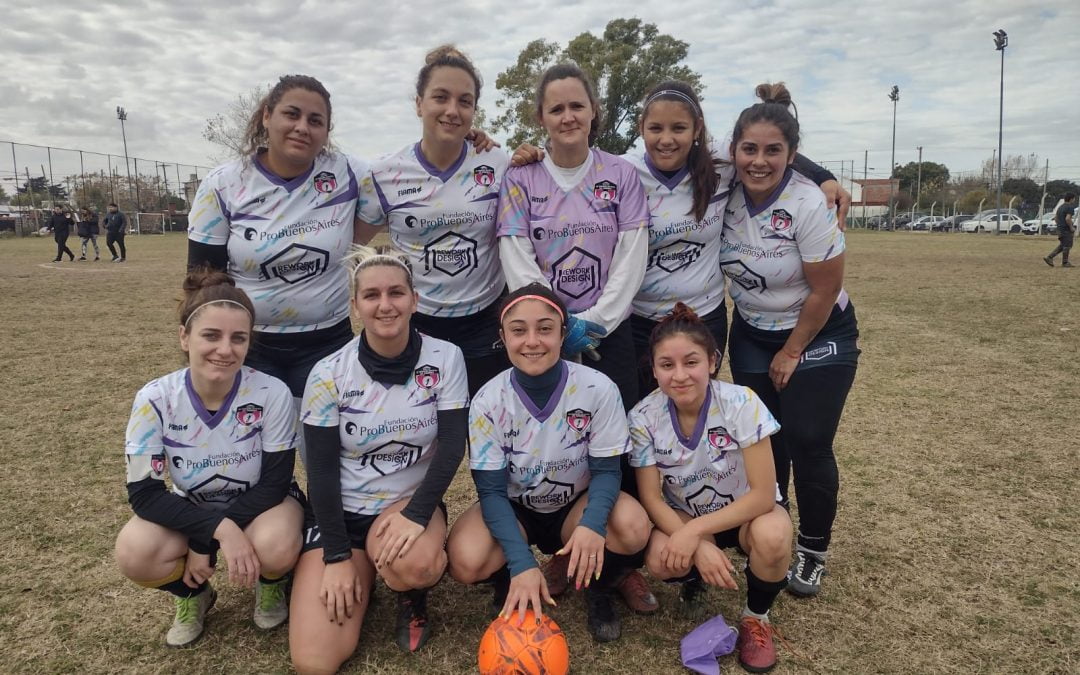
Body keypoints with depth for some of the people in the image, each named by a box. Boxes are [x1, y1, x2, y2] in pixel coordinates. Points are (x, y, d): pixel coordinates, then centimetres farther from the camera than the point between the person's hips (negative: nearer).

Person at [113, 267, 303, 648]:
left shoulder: (272, 393, -26)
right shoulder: (155, 399, -21)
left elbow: (275, 482, -19)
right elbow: (143, 492, -20)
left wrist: (204, 543, -24)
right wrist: (218, 528, -35)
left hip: (259, 502, -2)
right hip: (192, 508, 2)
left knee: (276, 548, -34)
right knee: (134, 554, -28)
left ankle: (270, 584, 5)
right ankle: (192, 595, 8)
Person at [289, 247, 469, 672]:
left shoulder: (445, 359, -10)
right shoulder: (329, 375, -11)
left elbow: (452, 446, -12)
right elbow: (321, 469, -7)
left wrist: (416, 515, -24)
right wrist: (337, 556, -11)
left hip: (414, 500, 0)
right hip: (343, 510, 1)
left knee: (411, 563, -36)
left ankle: (412, 595, 3)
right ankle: (363, 578, 21)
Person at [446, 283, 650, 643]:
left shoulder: (598, 389, -21)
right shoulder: (488, 401, -19)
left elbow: (606, 469, -15)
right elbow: (491, 490, -18)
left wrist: (592, 523, -37)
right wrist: (521, 563, -32)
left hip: (576, 506, 0)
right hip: (514, 510, 0)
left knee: (633, 526, -32)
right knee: (466, 561, -30)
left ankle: (598, 590, 3)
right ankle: (509, 587, 8)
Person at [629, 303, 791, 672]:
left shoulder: (741, 404, -26)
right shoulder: (643, 417, -20)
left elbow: (763, 494, -25)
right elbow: (651, 498, -14)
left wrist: (695, 531, -30)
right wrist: (699, 545, -29)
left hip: (744, 512, -1)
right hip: (683, 515, 1)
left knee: (772, 536, -35)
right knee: (659, 559, -31)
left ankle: (756, 616, -2)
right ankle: (694, 582, 9)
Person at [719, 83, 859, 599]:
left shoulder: (808, 203, -23)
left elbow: (825, 289, -17)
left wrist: (793, 352, -10)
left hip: (818, 335, -3)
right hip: (752, 334, 4)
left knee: (808, 444, -3)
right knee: (762, 441, 6)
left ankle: (813, 552, 19)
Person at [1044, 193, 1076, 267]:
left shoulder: (1060, 207, 14)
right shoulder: (1070, 207, -14)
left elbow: (1055, 218, 18)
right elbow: (1067, 218, -25)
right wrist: (1071, 227, -15)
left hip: (1060, 229, 9)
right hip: (1066, 230, -9)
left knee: (1062, 246, 15)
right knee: (1067, 246, 1)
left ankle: (1049, 258, 6)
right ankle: (1065, 263, 8)